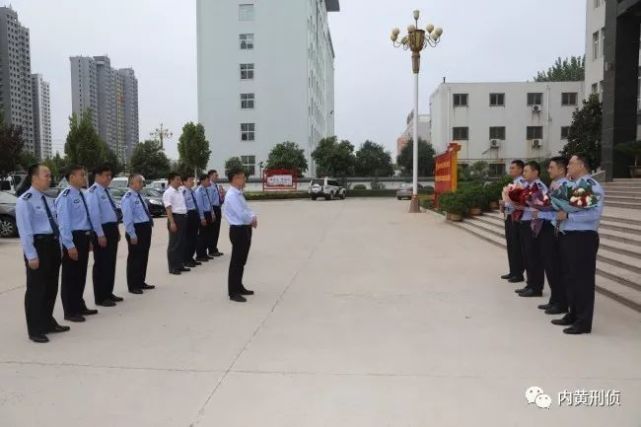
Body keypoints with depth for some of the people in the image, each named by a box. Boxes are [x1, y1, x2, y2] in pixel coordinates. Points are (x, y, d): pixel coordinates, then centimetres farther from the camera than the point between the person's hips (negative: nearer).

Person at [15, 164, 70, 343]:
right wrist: (31, 255, -19)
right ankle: (35, 330, 12)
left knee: (51, 287, 17)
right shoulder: (25, 201, -11)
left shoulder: (48, 200, 14)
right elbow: (25, 230, -15)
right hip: (38, 245, -8)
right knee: (36, 288, 1)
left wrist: (59, 246, 13)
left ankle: (48, 323, 32)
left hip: (53, 244, 8)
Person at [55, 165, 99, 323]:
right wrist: (70, 245, -21)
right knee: (70, 276, 3)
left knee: (81, 274, 18)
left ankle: (79, 306, 30)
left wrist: (89, 239, 17)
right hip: (73, 239, -9)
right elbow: (64, 223, -19)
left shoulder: (81, 195, 11)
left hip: (84, 237, 9)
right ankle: (70, 311, 13)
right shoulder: (66, 197, -15)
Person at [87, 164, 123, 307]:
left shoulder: (106, 191, 15)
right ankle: (100, 298, 9)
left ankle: (108, 293, 28)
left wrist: (116, 230, 18)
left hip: (112, 229, 9)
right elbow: (94, 214, -20)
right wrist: (100, 234, -22)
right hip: (102, 230, -9)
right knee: (101, 264, -1)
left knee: (111, 263, 16)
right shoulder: (94, 191, -14)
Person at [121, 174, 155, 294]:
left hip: (145, 229, 9)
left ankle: (141, 282, 28)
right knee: (134, 257, 0)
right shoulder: (128, 198, -14)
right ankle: (133, 286, 10)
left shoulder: (139, 196, 15)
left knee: (144, 256, 16)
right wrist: (132, 234, -21)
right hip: (137, 230, -9)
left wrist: (150, 223, 14)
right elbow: (127, 218, -19)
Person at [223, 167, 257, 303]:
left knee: (242, 261, 19)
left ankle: (239, 287, 32)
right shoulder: (232, 195, -19)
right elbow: (242, 214, -26)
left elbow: (246, 210, 17)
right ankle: (233, 292, 7)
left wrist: (253, 217, -3)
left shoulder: (239, 194, 12)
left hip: (245, 229, 10)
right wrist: (252, 219, -7)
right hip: (238, 230, -10)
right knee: (236, 261, -2)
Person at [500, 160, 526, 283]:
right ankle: (513, 272, 26)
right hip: (509, 217, 10)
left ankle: (519, 274, 8)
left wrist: (504, 203, -14)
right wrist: (504, 206, 5)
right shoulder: (513, 182, 17)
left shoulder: (521, 182, -15)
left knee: (517, 246, -1)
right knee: (510, 245, 16)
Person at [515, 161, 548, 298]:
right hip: (524, 223, 9)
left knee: (534, 257, -1)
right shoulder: (526, 186, 13)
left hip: (533, 224, -9)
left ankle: (537, 288, 9)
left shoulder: (540, 187, -13)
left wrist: (523, 206, -22)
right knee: (526, 256, 15)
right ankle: (530, 285, 26)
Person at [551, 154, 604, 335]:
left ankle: (584, 322, 9)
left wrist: (567, 216, -23)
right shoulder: (571, 185, 14)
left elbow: (594, 214, -24)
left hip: (583, 238, -9)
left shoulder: (592, 186, -12)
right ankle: (573, 315, 30)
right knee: (570, 277, 16)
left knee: (583, 279, 0)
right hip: (567, 237, 9)